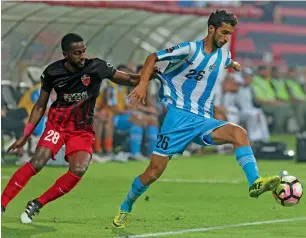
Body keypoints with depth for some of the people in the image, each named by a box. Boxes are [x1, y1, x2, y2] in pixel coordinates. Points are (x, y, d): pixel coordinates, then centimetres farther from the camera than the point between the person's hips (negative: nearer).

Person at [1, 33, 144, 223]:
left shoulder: (97, 66, -11)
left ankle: (37, 204, -7)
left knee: (78, 170, -22)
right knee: (37, 163, -21)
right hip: (58, 122, 0)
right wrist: (25, 136, 3)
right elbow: (40, 107, 5)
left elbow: (130, 80, -6)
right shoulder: (52, 72, -7)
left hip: (83, 129, 0)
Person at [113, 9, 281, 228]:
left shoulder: (224, 55, 12)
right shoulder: (191, 49, -7)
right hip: (180, 116, -5)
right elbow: (153, 58, -6)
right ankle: (125, 209, 17)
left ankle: (255, 183, -38)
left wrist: (233, 65, 28)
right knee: (154, 171, -5)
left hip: (203, 120, 5)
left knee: (238, 132, -25)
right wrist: (144, 83, -17)